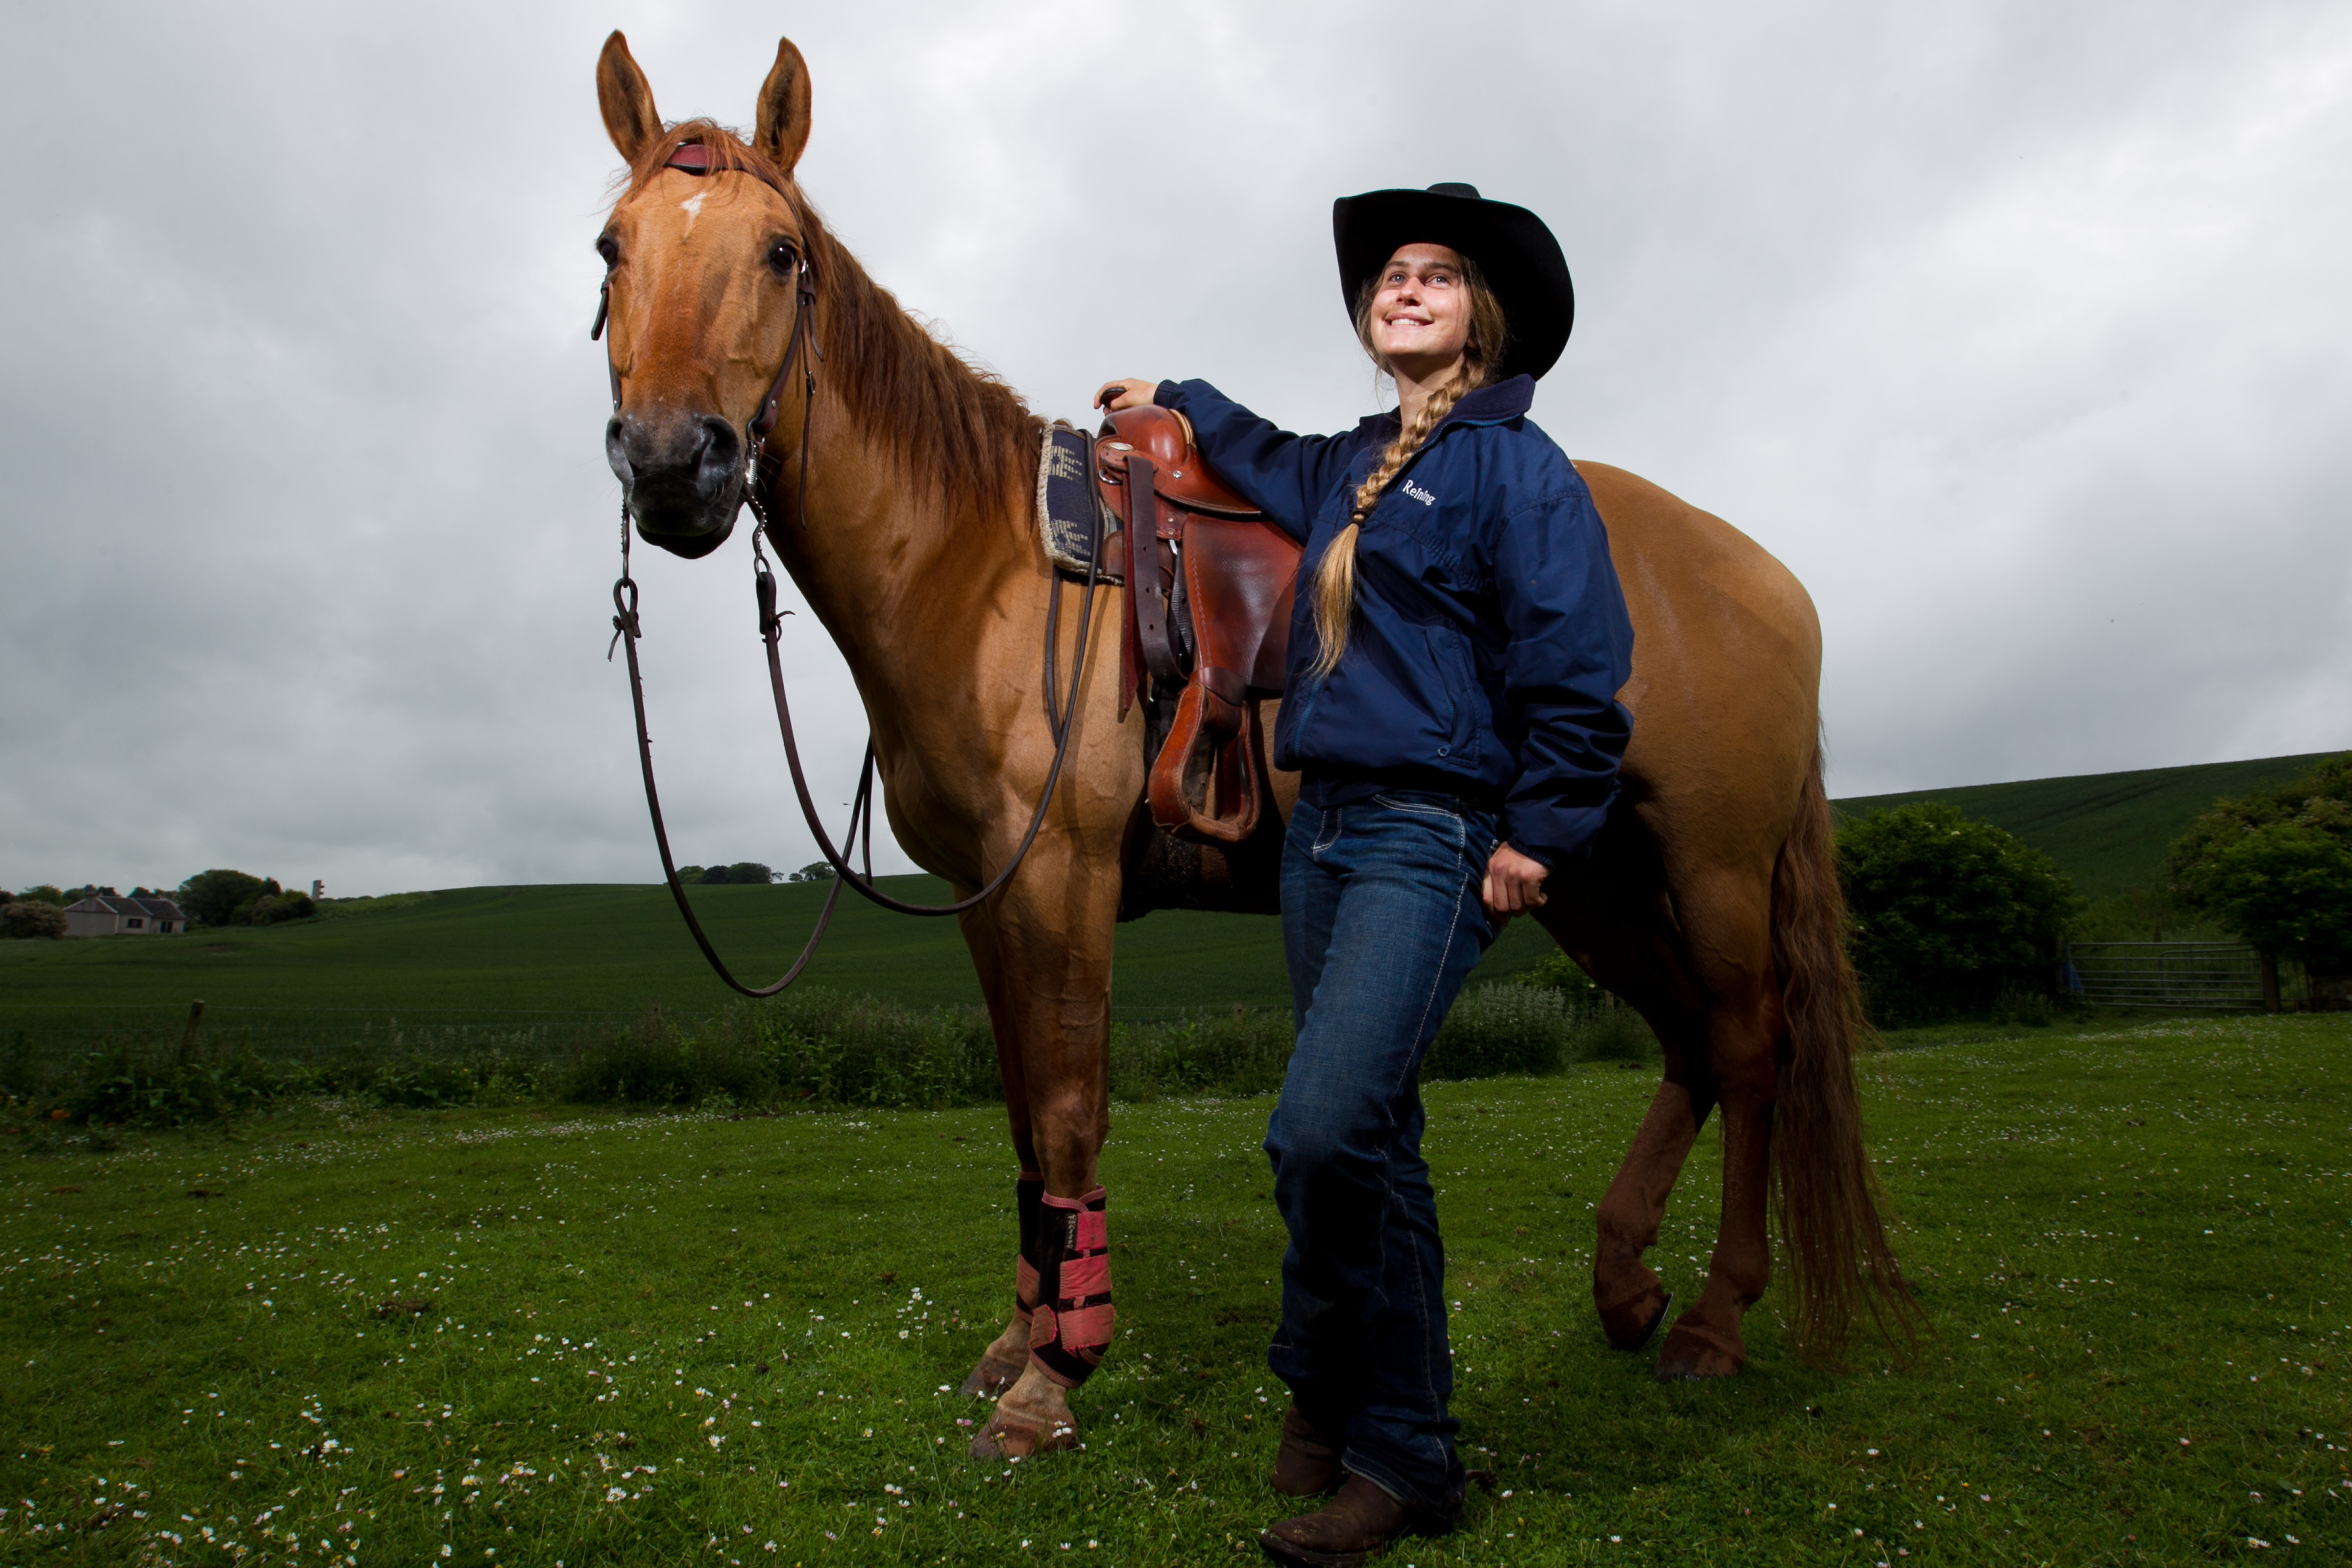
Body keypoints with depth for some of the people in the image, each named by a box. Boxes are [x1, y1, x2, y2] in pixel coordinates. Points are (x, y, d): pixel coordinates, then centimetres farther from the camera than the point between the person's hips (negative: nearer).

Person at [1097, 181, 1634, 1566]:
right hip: (1324, 827, 8)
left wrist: (1539, 838, -13)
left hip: (1434, 838, -7)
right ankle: (1397, 1443, 24)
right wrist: (1177, 402, 51)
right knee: (1369, 1141, 11)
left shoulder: (1517, 465, -3)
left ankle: (1333, 1392, 5)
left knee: (1324, 1131, -19)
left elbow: (1575, 672, -9)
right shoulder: (1349, 467, 18)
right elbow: (1275, 464, 43)